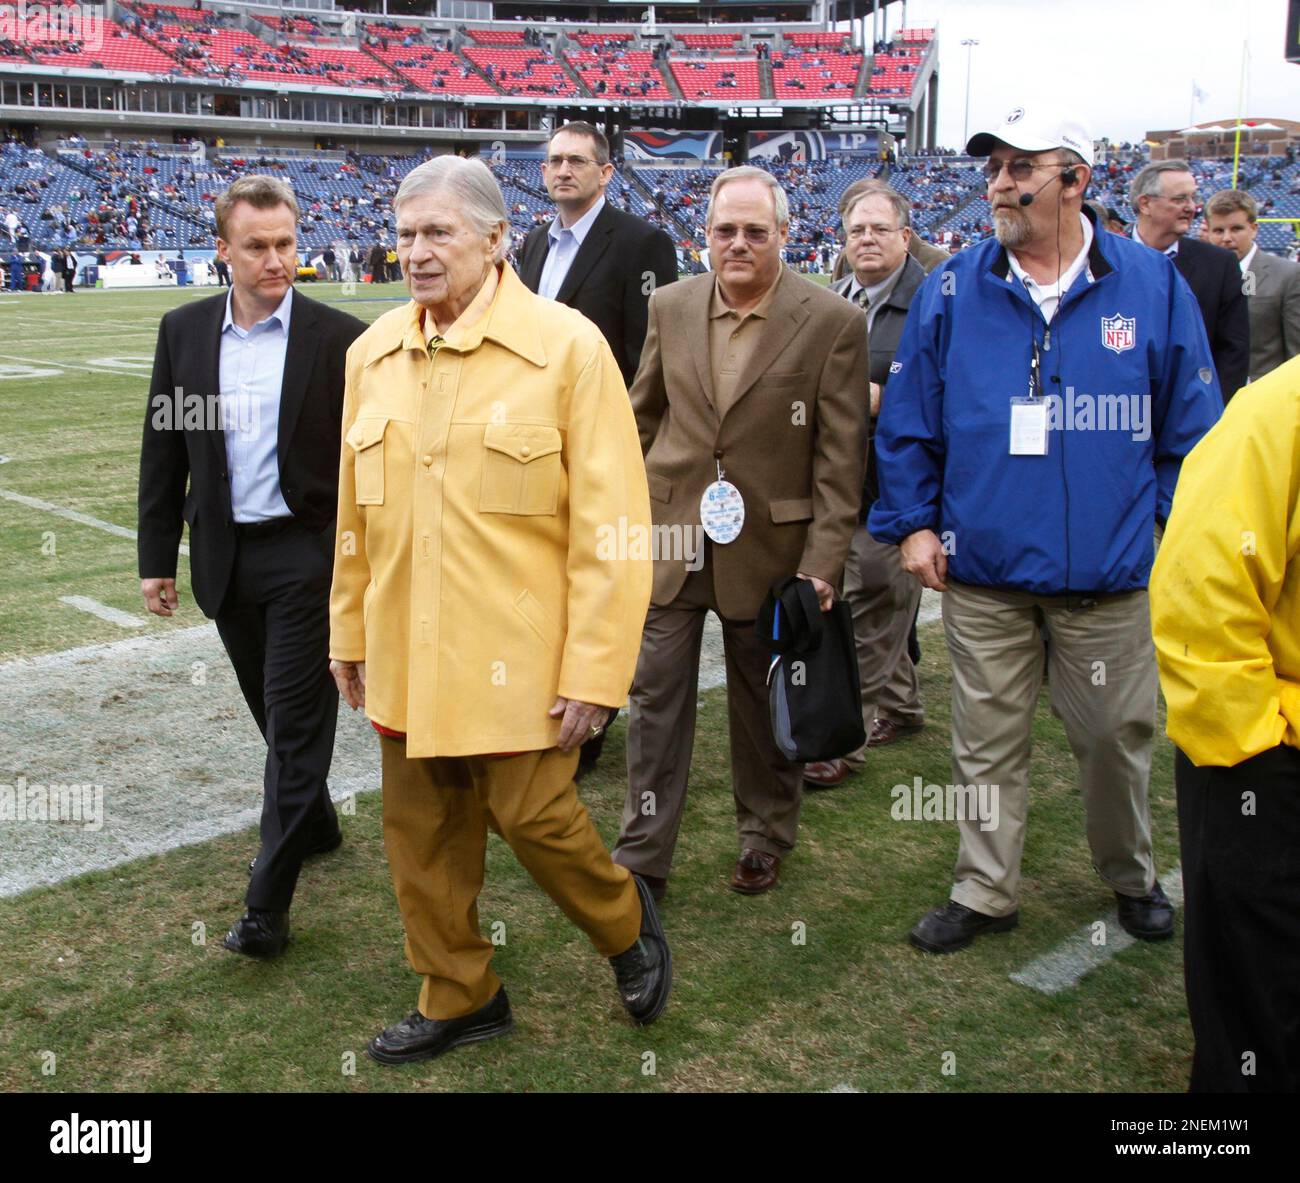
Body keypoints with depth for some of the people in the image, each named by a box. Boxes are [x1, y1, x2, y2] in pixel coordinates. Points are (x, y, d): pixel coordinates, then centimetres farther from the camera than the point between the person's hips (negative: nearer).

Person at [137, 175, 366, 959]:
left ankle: (269, 903, 3)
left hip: (307, 551, -4)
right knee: (276, 711, 18)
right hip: (224, 555, 4)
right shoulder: (184, 331, 4)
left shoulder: (339, 338, -6)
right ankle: (315, 822, 41)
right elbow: (163, 451, 8)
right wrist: (158, 557, 6)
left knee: (295, 719, -3)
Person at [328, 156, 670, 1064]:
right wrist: (350, 632, 17)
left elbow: (612, 523, -12)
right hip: (407, 656, 5)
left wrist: (594, 670, -14)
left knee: (531, 814, 0)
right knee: (421, 835, 12)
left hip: (518, 656, -5)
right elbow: (356, 511, 14)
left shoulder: (565, 345, -10)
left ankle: (626, 922, 33)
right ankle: (459, 998, 34)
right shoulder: (373, 353, 6)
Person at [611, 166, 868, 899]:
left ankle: (767, 841, 35)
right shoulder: (671, 306, 3)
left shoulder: (832, 322, -8)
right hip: (669, 538, 3)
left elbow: (840, 455, -9)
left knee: (766, 707, 14)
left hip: (769, 548, -2)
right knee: (657, 699, 7)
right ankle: (642, 859, 19)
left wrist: (824, 561, -13)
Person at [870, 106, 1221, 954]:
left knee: (1116, 736, 13)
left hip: (1109, 574, 0)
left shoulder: (1153, 286, -1)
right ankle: (986, 893, 26)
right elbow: (908, 422, 5)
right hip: (982, 571, 1)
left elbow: (1192, 427, 4)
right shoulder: (953, 291, 0)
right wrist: (912, 522, 0)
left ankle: (1132, 876, 38)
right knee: (987, 741, 10)